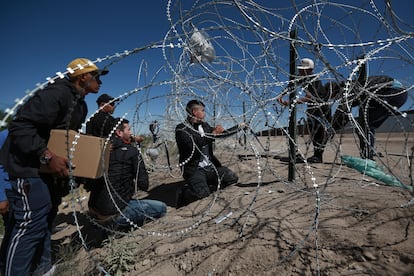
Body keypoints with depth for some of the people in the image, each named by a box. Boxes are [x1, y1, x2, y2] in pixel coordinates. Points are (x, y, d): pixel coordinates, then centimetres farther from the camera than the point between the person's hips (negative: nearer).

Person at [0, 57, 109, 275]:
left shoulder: (80, 104, 11)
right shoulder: (56, 93, -21)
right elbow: (20, 126, -26)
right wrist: (47, 156, -31)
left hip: (50, 167, 10)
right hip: (28, 167, -10)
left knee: (46, 217, 17)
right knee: (32, 222, -7)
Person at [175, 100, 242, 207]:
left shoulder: (205, 126, 10)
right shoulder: (181, 129, -10)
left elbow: (223, 134, 21)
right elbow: (193, 145, -26)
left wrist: (240, 126, 19)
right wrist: (213, 133, -22)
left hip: (210, 166, 7)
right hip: (194, 169, -7)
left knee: (233, 178, -1)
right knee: (202, 193, -28)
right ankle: (182, 193, 2)